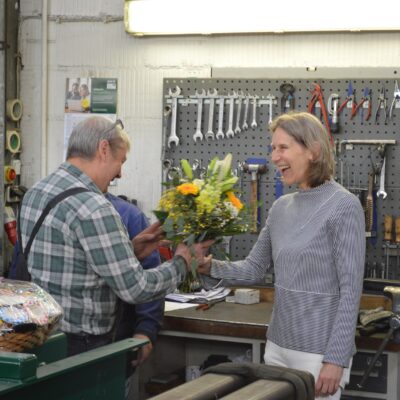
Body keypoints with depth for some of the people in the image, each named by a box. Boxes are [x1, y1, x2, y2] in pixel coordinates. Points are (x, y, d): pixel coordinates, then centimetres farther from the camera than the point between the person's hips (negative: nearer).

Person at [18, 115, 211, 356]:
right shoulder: (93, 209, -21)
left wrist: (130, 252, 11)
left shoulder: (35, 193, 7)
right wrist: (182, 262, -3)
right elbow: (136, 289, -19)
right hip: (81, 345, -9)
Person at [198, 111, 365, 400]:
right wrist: (211, 267, -5)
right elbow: (255, 269, 13)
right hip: (277, 346, 7)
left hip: (319, 353, -7)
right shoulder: (281, 208, 9)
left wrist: (336, 359, -19)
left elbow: (350, 291, -16)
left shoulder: (343, 207, -13)